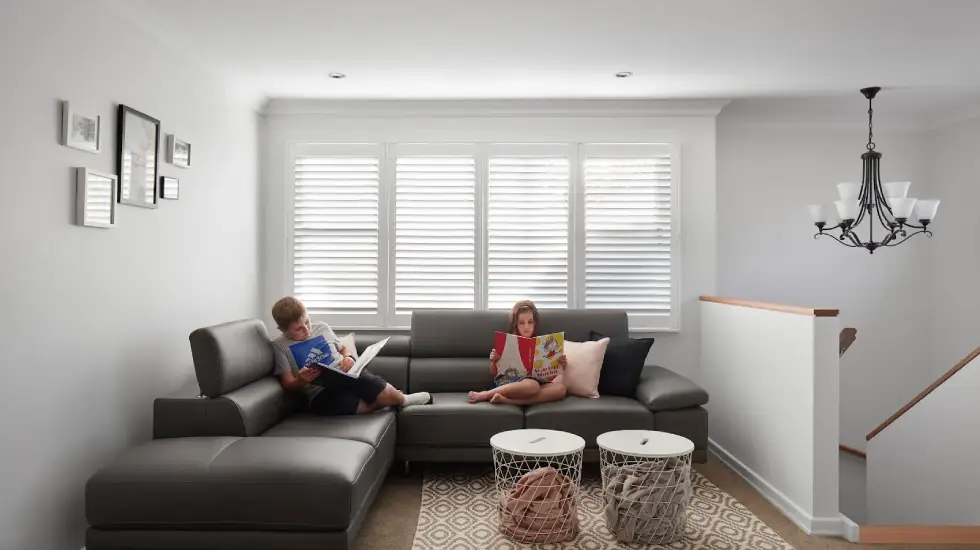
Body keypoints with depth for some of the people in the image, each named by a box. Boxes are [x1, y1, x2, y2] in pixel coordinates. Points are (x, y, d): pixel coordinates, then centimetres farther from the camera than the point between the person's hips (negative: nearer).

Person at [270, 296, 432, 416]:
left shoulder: (322, 327, 12)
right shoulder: (280, 345, 2)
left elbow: (344, 349, 22)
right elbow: (288, 384, 0)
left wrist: (348, 358, -2)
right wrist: (300, 380, -23)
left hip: (345, 378, 3)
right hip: (321, 395, -3)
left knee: (360, 377, -33)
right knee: (345, 400, -37)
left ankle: (400, 398, -16)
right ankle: (389, 400, -22)